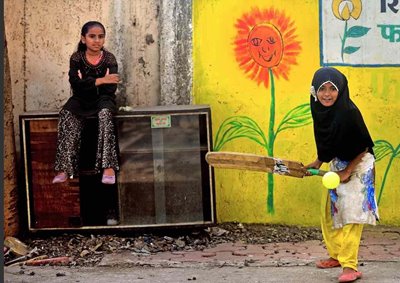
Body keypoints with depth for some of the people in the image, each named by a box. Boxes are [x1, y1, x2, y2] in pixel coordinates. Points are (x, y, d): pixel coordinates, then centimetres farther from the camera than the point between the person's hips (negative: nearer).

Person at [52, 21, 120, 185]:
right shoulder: (76, 58, -3)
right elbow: (76, 84, -19)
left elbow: (110, 89, -11)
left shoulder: (109, 59, -3)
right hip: (81, 99, 1)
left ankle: (108, 166, -42)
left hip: (103, 99, -1)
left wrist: (86, 83, -15)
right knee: (67, 115, -30)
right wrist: (100, 81, -29)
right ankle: (64, 168, -36)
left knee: (105, 113, -35)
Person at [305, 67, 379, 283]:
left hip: (358, 167, -8)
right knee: (329, 213, 13)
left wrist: (348, 171, -17)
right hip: (336, 165, 8)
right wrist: (317, 163, 4)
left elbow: (364, 146, -17)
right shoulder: (321, 110, -6)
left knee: (351, 215, -9)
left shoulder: (349, 112, -26)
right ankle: (336, 255, 29)